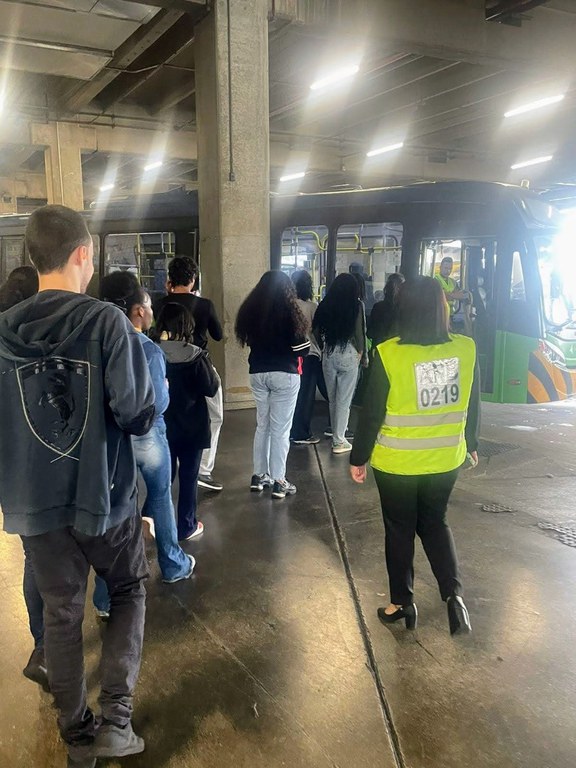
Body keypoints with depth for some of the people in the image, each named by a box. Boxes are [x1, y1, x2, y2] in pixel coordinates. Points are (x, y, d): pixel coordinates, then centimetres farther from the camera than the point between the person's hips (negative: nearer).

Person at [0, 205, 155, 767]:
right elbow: (137, 413, -19)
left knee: (61, 614, 17)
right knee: (128, 592, 20)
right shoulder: (106, 321, -16)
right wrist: (137, 418, 2)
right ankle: (115, 718, 13)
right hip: (102, 494, -3)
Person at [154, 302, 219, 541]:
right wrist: (212, 370, 5)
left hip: (161, 425, 3)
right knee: (188, 476, 10)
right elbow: (211, 389, -12)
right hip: (191, 426, -2)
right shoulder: (195, 355, -16)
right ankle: (187, 527, 17)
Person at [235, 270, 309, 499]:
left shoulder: (250, 310, 2)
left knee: (262, 425, 17)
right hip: (284, 374, -5)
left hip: (258, 373, 5)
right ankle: (278, 481, 6)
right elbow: (302, 348, -10)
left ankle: (259, 476, 24)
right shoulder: (289, 310, -12)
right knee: (280, 429, 2)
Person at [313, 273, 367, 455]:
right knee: (344, 399, 3)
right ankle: (339, 441, 7)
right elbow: (359, 332, -6)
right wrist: (361, 353, 8)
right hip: (348, 354, -3)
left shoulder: (325, 304, 3)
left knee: (332, 398, 16)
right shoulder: (356, 305, -6)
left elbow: (315, 330, 3)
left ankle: (337, 433, 29)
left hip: (328, 354, 4)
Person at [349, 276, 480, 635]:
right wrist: (471, 443, 19)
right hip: (445, 459, 3)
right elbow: (473, 406, 3)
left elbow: (372, 413, -13)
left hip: (397, 463, -3)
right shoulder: (466, 349, -9)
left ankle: (403, 603, 28)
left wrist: (359, 458, 0)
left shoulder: (388, 354, -19)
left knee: (400, 530, 15)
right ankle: (454, 593, 12)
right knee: (435, 523, 23)